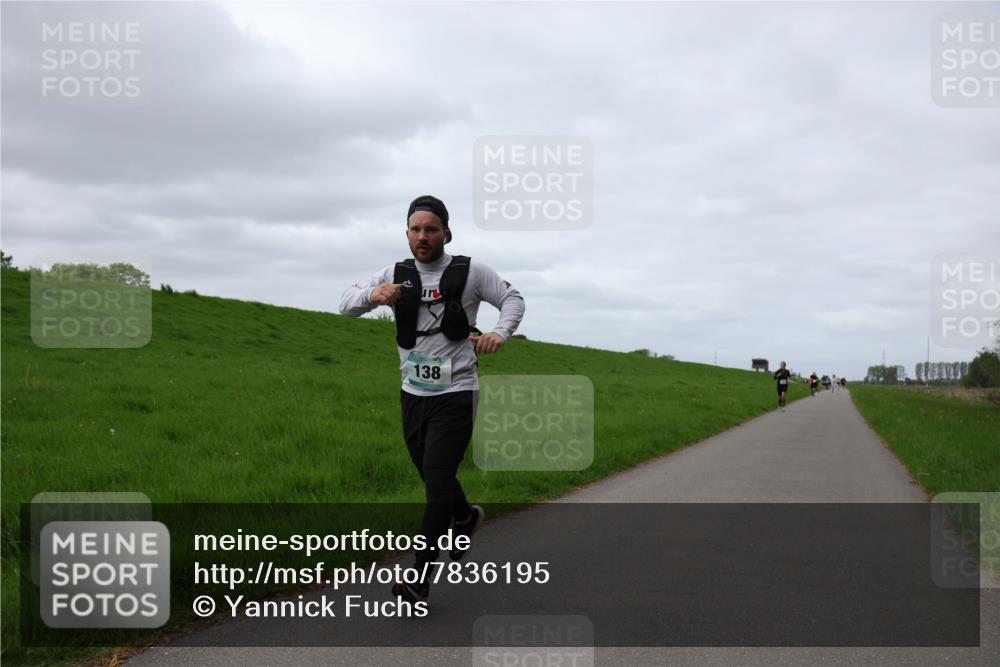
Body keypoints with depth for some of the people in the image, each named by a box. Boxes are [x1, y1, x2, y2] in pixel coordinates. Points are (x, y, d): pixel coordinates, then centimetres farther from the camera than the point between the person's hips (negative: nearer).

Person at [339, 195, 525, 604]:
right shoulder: (396, 275, 2)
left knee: (437, 483, -10)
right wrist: (373, 295, -25)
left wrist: (500, 332, -17)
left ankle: (419, 579, -4)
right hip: (413, 393, 5)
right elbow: (346, 305, -1)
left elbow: (513, 299, 4)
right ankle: (465, 517, 50)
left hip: (456, 394, -4)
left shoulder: (470, 272, -6)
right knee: (430, 474, 19)